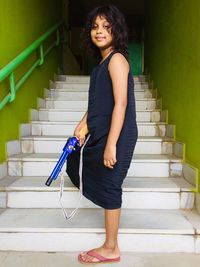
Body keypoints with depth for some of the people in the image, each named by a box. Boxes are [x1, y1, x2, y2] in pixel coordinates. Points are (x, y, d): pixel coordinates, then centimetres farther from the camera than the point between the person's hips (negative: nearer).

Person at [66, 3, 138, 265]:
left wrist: (111, 143, -24)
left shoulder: (116, 59, -13)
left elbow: (121, 103, -22)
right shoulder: (103, 61, 14)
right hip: (101, 133, 10)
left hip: (116, 136, -10)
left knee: (109, 186, 1)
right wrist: (83, 124, 17)